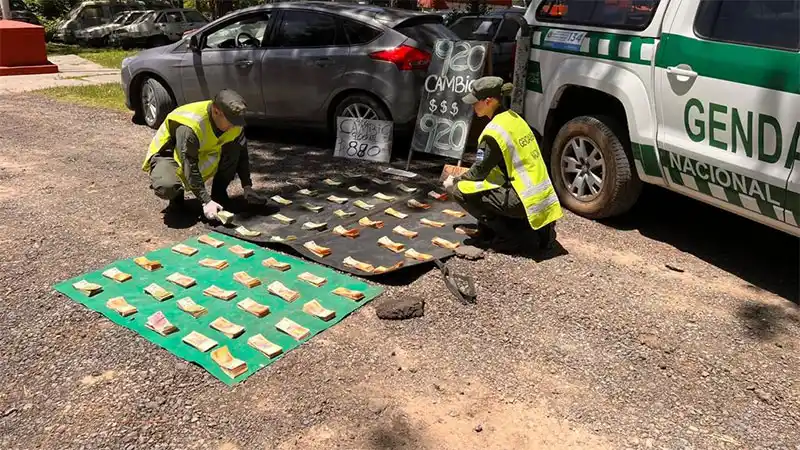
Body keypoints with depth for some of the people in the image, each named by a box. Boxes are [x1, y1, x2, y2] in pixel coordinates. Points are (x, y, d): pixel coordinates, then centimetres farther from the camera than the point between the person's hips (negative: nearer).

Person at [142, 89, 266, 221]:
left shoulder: (234, 120, -17)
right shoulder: (189, 127, -37)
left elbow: (242, 154, -7)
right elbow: (190, 167, -35)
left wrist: (247, 187, -13)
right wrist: (206, 201, -36)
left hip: (203, 154, 5)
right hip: (170, 155, -5)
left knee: (235, 148, -21)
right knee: (167, 187, -37)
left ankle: (219, 193, -5)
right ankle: (176, 196, 1)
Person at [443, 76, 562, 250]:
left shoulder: (493, 131, -15)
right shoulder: (514, 118, 11)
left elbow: (479, 171, -7)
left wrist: (455, 182, 10)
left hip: (525, 201, -9)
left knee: (461, 190, -6)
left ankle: (507, 233, -2)